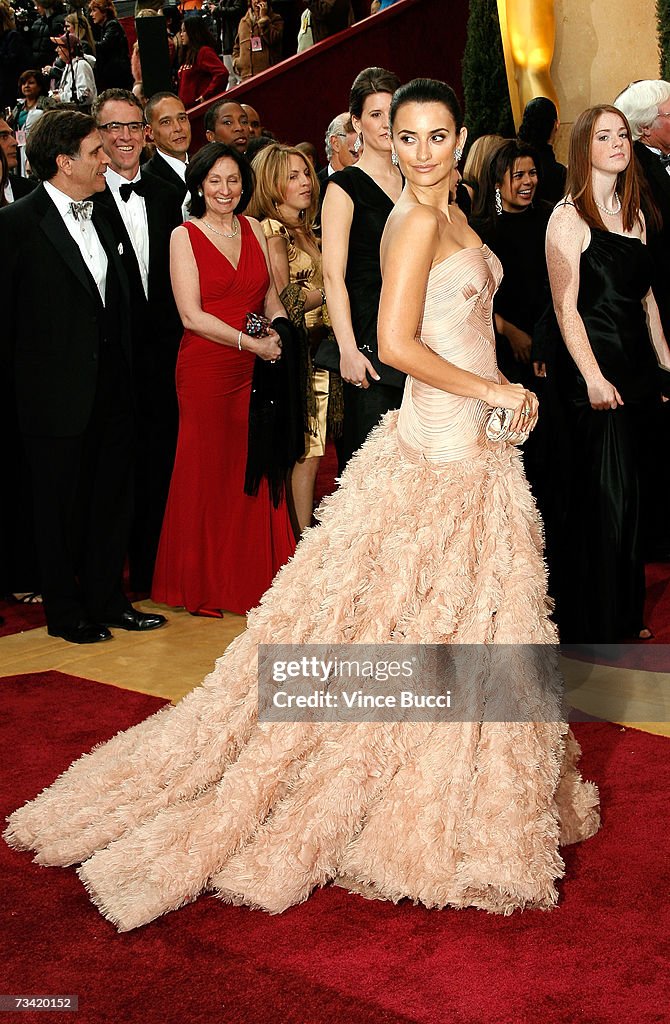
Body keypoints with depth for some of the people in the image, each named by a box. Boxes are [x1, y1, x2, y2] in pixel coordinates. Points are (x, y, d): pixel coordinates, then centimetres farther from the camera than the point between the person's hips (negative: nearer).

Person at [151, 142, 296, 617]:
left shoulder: (254, 230, 11)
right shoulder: (185, 236, -2)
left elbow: (271, 297, 13)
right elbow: (192, 315, -10)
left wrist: (281, 332, -8)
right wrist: (253, 343, -15)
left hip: (257, 367, 4)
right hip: (206, 368, -4)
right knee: (207, 471, 3)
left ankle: (255, 576, 17)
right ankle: (203, 583, 17)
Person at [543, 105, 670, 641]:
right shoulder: (569, 217, -7)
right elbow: (566, 306, -13)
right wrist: (593, 377, -19)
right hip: (592, 371, -7)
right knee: (603, 497, -3)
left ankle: (627, 613, 25)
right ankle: (594, 623, 11)